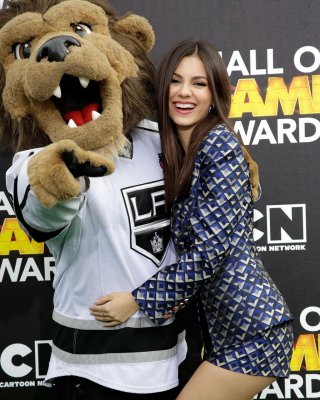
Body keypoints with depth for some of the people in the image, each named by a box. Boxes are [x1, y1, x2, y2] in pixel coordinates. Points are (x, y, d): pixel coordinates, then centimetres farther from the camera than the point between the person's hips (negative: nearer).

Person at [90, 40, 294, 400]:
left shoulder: (219, 143, -14)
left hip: (252, 326, -8)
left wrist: (139, 300, -13)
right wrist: (173, 297, 1)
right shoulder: (175, 156, 11)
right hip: (223, 325, 8)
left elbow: (211, 249, -19)